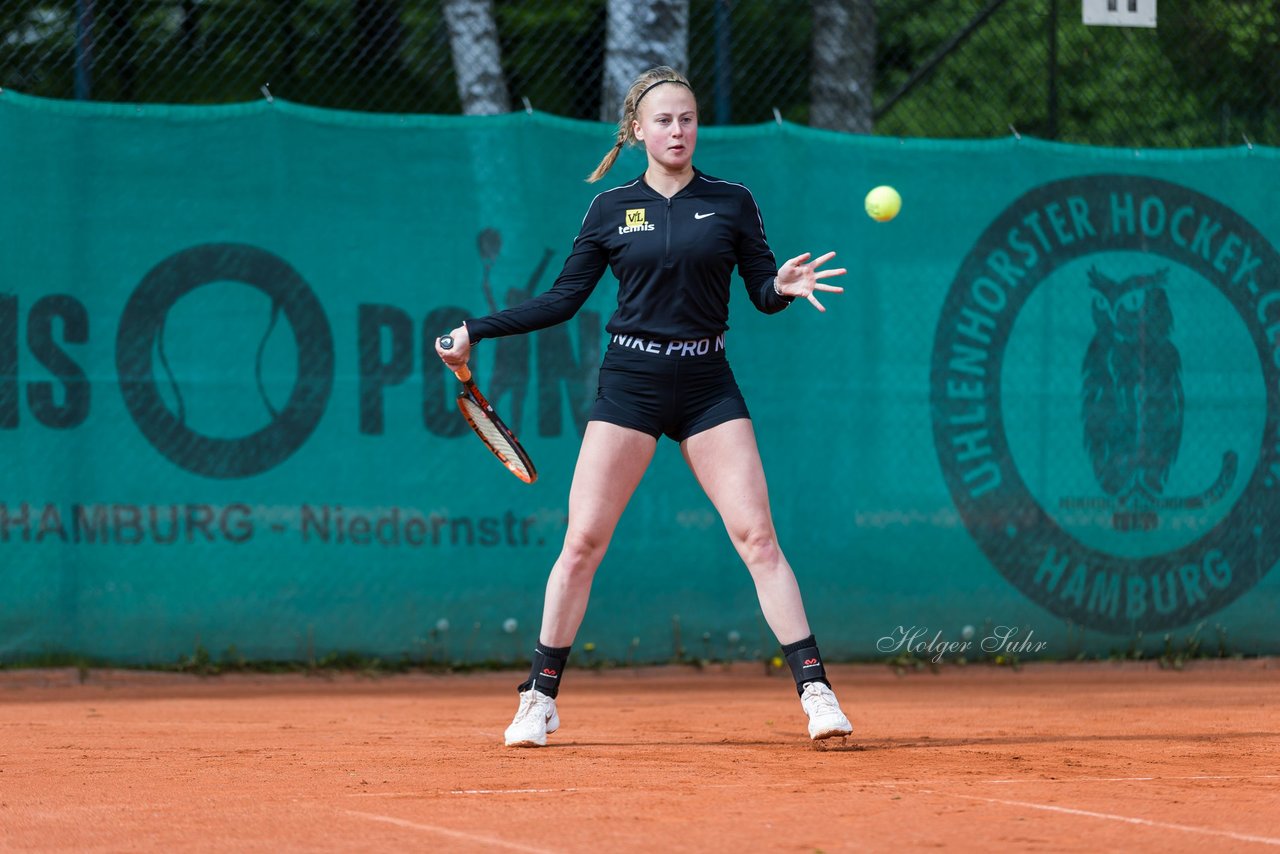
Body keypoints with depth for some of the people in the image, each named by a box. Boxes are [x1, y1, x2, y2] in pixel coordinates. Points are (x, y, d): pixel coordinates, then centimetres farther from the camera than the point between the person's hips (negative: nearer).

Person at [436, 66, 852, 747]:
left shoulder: (731, 203, 4)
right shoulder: (611, 209, 5)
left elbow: (762, 293, 2)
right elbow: (563, 299, 8)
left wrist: (784, 286, -21)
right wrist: (476, 331, 4)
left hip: (707, 385, 0)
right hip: (629, 383, 0)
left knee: (757, 535, -9)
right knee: (582, 541, -4)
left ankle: (814, 689, -6)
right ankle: (540, 698, 7)